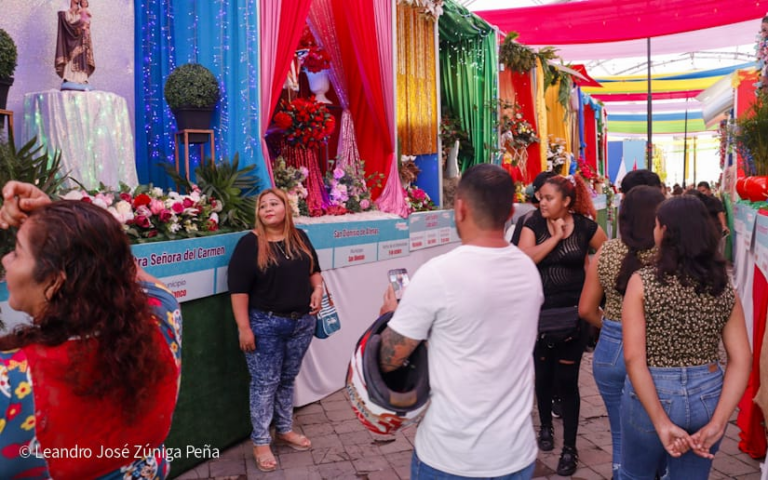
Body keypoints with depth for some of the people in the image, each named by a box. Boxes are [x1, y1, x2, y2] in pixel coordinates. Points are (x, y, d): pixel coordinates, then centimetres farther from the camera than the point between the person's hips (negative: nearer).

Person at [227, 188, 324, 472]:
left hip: (302, 321, 5)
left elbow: (314, 269, 20)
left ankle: (285, 430, 35)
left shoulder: (300, 238, 6)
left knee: (288, 379, 18)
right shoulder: (250, 243, -11)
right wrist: (244, 327, -18)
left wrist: (318, 289, -1)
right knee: (265, 382, 4)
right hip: (265, 324, -5)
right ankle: (260, 442, 19)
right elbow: (238, 289, -14)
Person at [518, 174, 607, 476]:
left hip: (573, 312, -1)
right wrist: (556, 237, -16)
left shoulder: (585, 226, -5)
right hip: (540, 311, 2)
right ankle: (546, 427, 39)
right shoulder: (534, 225, -4)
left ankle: (570, 448, 16)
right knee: (543, 375, 16)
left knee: (566, 380, 2)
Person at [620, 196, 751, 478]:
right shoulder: (725, 288, -1)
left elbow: (634, 358, -20)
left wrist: (661, 423, -17)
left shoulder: (643, 282, -13)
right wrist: (717, 423, -10)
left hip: (651, 396, -3)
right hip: (707, 396, 4)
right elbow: (741, 360, -6)